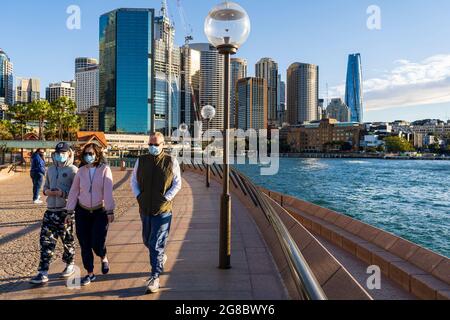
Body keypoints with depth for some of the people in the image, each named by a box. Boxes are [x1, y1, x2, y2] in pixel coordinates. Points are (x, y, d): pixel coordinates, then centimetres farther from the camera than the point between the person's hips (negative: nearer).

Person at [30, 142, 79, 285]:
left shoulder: (73, 170, -7)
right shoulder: (51, 169, 13)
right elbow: (46, 186, 21)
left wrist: (63, 193, -23)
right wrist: (47, 191, -1)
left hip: (66, 211, -5)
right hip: (50, 210, 5)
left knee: (67, 240, 9)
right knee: (46, 240, 2)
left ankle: (70, 265, 29)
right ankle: (43, 273, 7)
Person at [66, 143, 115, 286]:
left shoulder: (105, 169, -8)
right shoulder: (81, 171, 3)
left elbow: (108, 191, -14)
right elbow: (74, 191, 5)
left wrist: (110, 211, -18)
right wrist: (69, 211, 3)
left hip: (100, 211, -3)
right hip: (82, 212, 4)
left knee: (97, 243, -8)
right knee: (85, 245, 7)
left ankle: (104, 259, 27)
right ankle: (90, 274, 24)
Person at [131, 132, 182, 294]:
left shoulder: (171, 162, -5)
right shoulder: (141, 161, 4)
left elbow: (177, 184, 0)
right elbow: (134, 181, 13)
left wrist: (166, 198, -9)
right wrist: (138, 196, 0)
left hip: (163, 210, -4)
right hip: (145, 209, 5)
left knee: (156, 244, -5)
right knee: (147, 241, 20)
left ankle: (155, 278, 6)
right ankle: (161, 257, 49)